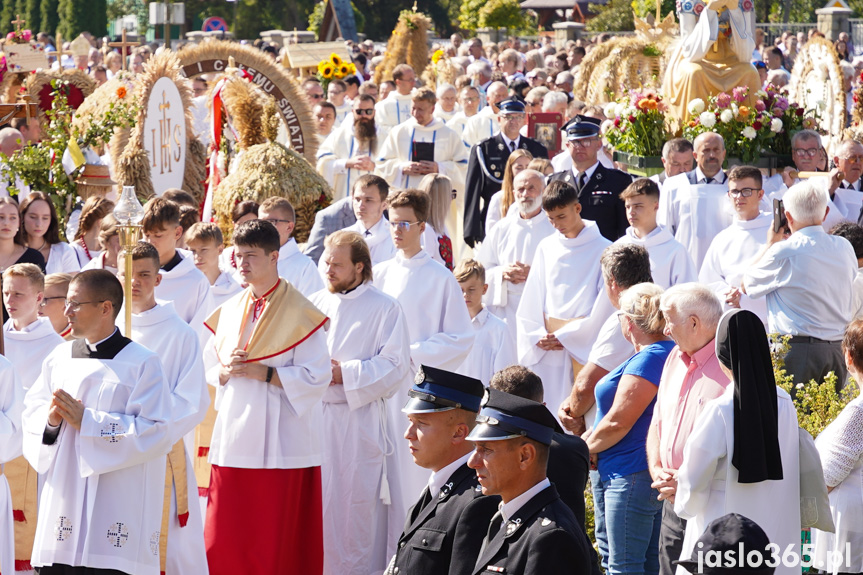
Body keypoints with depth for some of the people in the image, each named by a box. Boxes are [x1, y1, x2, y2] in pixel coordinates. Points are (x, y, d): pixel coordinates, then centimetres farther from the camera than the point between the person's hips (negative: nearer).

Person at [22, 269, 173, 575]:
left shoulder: (142, 363, -5)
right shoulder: (60, 357, 13)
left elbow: (155, 433, -13)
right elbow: (31, 413, 16)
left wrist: (86, 420, -15)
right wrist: (51, 419, -8)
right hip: (63, 501, 5)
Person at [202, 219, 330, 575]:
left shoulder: (300, 314, -5)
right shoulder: (229, 311, 14)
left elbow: (317, 376, -10)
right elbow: (209, 368, 18)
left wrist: (262, 373, -16)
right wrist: (228, 370, -4)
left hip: (280, 445, -5)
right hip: (234, 436, 5)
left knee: (277, 544, -4)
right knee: (223, 544, 2)